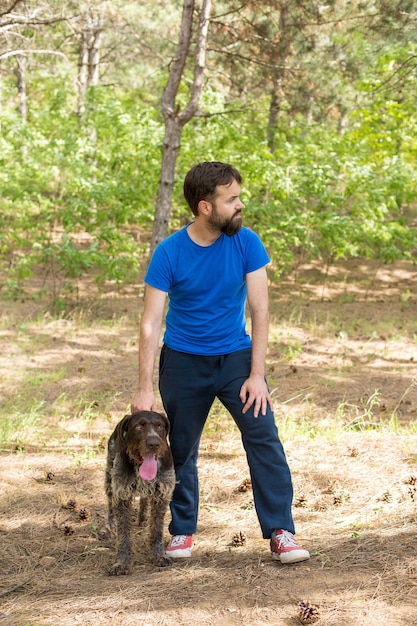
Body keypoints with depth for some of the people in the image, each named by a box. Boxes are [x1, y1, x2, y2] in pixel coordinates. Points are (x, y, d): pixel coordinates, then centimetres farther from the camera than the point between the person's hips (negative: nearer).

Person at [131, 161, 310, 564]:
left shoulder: (246, 243, -10)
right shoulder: (169, 254, -14)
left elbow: (259, 309, -9)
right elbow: (151, 323, -13)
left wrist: (256, 375, -14)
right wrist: (145, 389, -16)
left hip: (236, 356, 1)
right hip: (184, 362, -1)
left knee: (264, 439, -11)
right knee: (181, 451, 8)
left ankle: (280, 533, -7)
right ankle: (182, 531, 25)